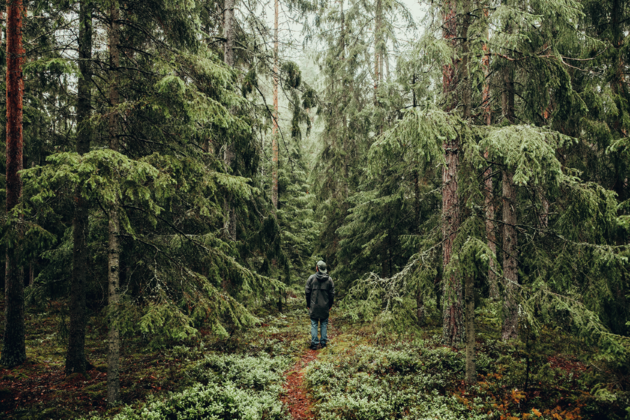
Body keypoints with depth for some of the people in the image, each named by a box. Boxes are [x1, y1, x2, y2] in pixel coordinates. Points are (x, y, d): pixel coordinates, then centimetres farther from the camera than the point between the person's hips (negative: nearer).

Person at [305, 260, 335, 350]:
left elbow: (307, 292, -2)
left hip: (314, 306, -1)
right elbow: (332, 294, 3)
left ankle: (314, 344, 2)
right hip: (325, 307, 1)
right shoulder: (329, 279, 0)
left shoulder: (311, 278, -5)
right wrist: (330, 305, 13)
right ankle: (323, 343, 12)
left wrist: (308, 305, 8)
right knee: (324, 324, 11)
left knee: (314, 324, 4)